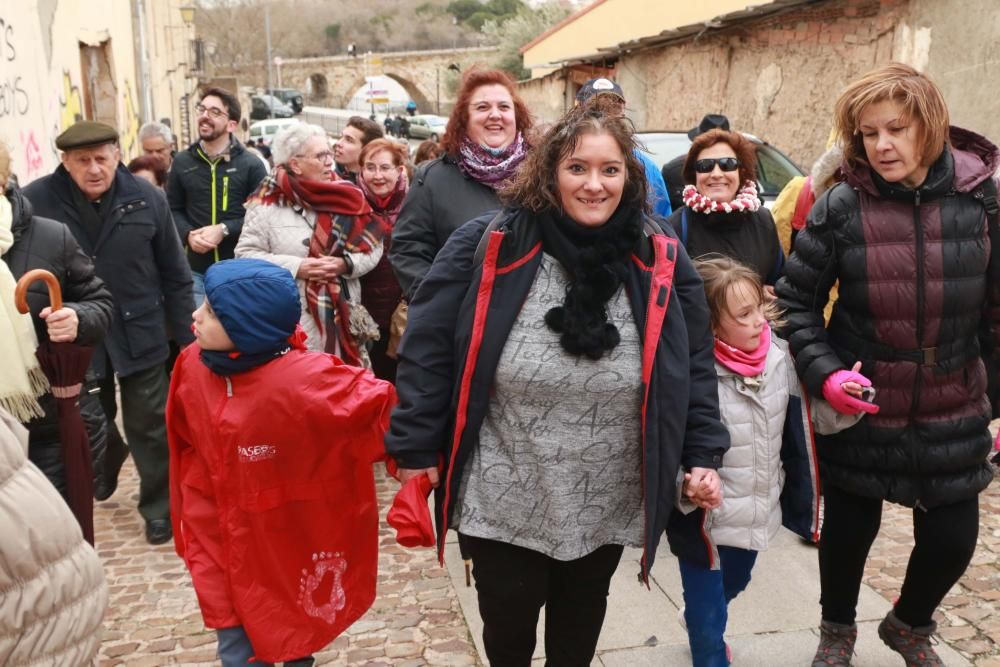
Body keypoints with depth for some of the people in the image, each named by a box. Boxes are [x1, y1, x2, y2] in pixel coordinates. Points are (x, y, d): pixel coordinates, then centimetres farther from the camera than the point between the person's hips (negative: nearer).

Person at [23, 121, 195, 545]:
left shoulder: (146, 198, -7)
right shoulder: (36, 202, -13)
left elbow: (174, 273, -1)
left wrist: (185, 334, -1)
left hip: (139, 331, -1)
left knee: (149, 425, 8)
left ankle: (159, 506, 26)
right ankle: (107, 462, 53)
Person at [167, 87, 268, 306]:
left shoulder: (251, 164, -2)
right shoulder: (182, 162, 7)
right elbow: (172, 209, 11)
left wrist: (224, 230, -17)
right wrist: (188, 234, -9)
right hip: (196, 270, 2)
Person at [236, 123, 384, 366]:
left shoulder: (346, 197, 7)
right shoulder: (269, 202, -3)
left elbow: (372, 247, 6)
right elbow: (246, 253, -5)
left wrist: (345, 264, -13)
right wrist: (296, 267, -15)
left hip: (342, 317, 4)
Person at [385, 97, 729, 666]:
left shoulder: (661, 262, -6)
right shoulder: (488, 246, -14)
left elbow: (694, 364, 3)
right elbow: (429, 347, -9)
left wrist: (703, 454, -1)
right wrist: (416, 447, -9)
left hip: (606, 508, 2)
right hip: (503, 503, -2)